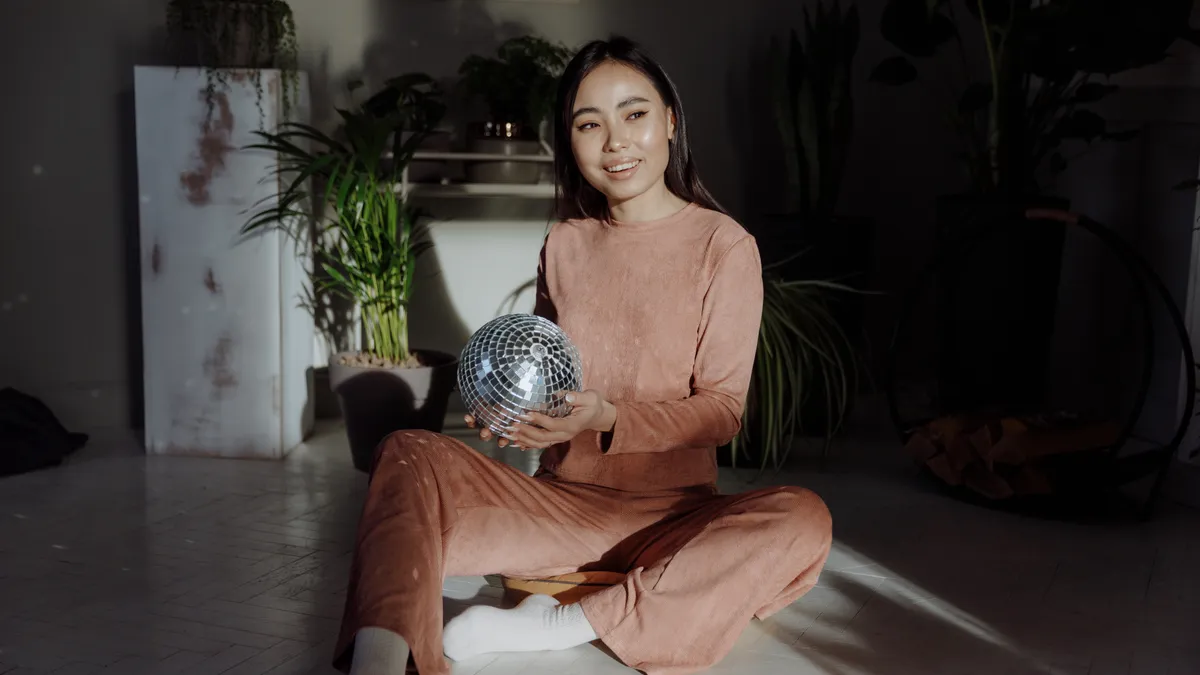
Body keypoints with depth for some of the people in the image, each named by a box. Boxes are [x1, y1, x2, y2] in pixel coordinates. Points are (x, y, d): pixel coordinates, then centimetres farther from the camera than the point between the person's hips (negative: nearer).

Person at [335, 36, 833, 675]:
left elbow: (722, 410, -6)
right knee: (408, 453, -19)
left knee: (803, 521, -33)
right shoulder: (564, 243, 9)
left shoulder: (724, 245, -4)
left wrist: (609, 418, -22)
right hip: (561, 498, 3)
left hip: (671, 512, -3)